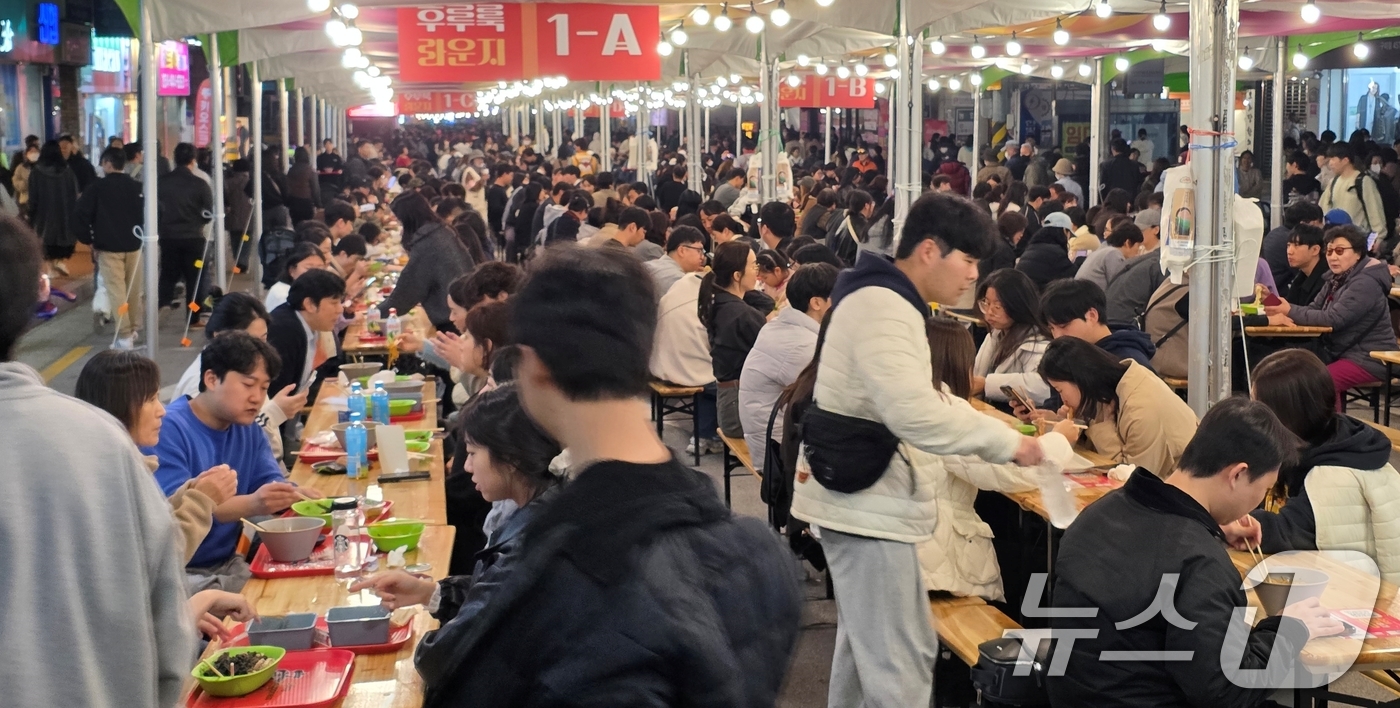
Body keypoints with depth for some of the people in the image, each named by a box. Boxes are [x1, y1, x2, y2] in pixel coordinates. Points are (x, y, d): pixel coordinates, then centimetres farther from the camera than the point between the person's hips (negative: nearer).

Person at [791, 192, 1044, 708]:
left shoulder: (885, 299, 14)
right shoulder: (884, 307, -20)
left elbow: (914, 397, 21)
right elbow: (916, 414, -30)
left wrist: (993, 433, 9)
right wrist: (1006, 442, -19)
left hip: (861, 495, 11)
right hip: (865, 502, -11)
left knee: (866, 648, 22)